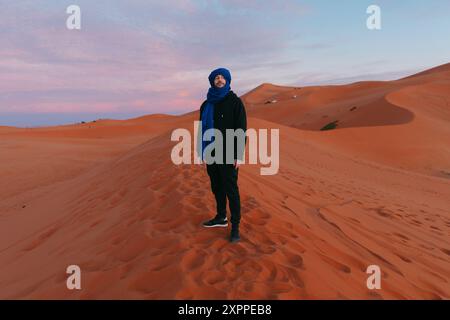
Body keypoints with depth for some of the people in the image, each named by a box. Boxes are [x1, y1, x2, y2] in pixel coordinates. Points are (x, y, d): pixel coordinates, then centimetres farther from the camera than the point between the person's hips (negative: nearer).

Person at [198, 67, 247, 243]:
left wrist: (239, 156, -16)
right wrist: (202, 151, 10)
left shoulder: (235, 102, -9)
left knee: (230, 189, -3)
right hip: (211, 152, 6)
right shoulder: (207, 104, 7)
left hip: (228, 153, -6)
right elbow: (203, 128, 12)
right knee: (216, 186, 16)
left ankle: (235, 226, 8)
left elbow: (241, 129, -12)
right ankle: (221, 217, 32)